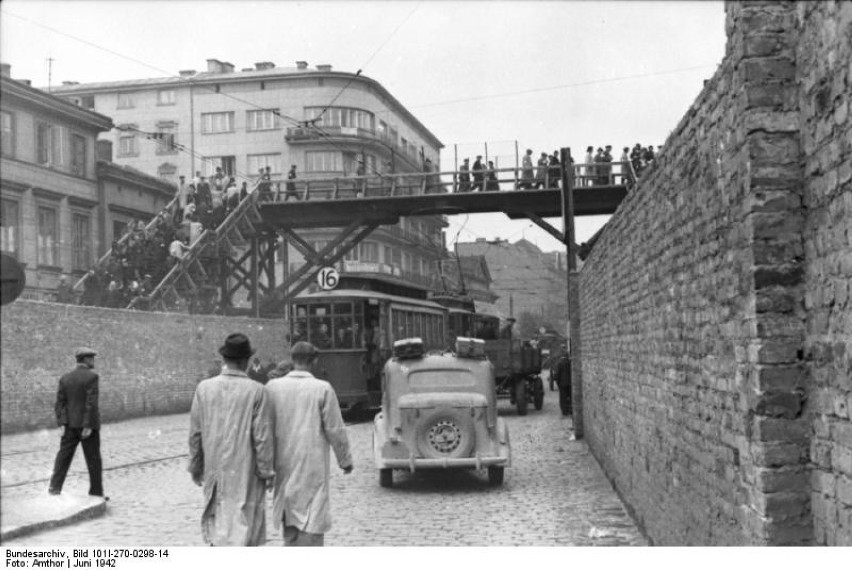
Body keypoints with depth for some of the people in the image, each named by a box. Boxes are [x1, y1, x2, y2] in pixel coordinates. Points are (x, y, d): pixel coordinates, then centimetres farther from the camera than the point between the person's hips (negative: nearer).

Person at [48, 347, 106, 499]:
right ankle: (96, 493, 8)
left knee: (64, 457, 8)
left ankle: (55, 487, -3)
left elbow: (60, 402, 0)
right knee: (93, 459, 4)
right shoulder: (91, 377, -11)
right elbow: (91, 402, -18)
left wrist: (62, 424, -4)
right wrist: (88, 426, -18)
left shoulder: (65, 378, 7)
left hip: (70, 424, 5)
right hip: (87, 424, -5)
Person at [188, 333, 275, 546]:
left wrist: (195, 466, 14)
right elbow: (262, 437, -10)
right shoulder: (256, 391, -12)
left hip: (214, 470, 3)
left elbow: (195, 433, 3)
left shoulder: (204, 388, -3)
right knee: (243, 524, 6)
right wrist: (267, 472, 0)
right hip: (245, 472, -3)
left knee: (217, 524, 15)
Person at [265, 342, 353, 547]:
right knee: (312, 521, 1)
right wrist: (345, 459, 7)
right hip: (313, 466, -4)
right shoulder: (322, 389, -9)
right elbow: (335, 429, -6)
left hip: (284, 464, 4)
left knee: (290, 522, 17)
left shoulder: (272, 387, 0)